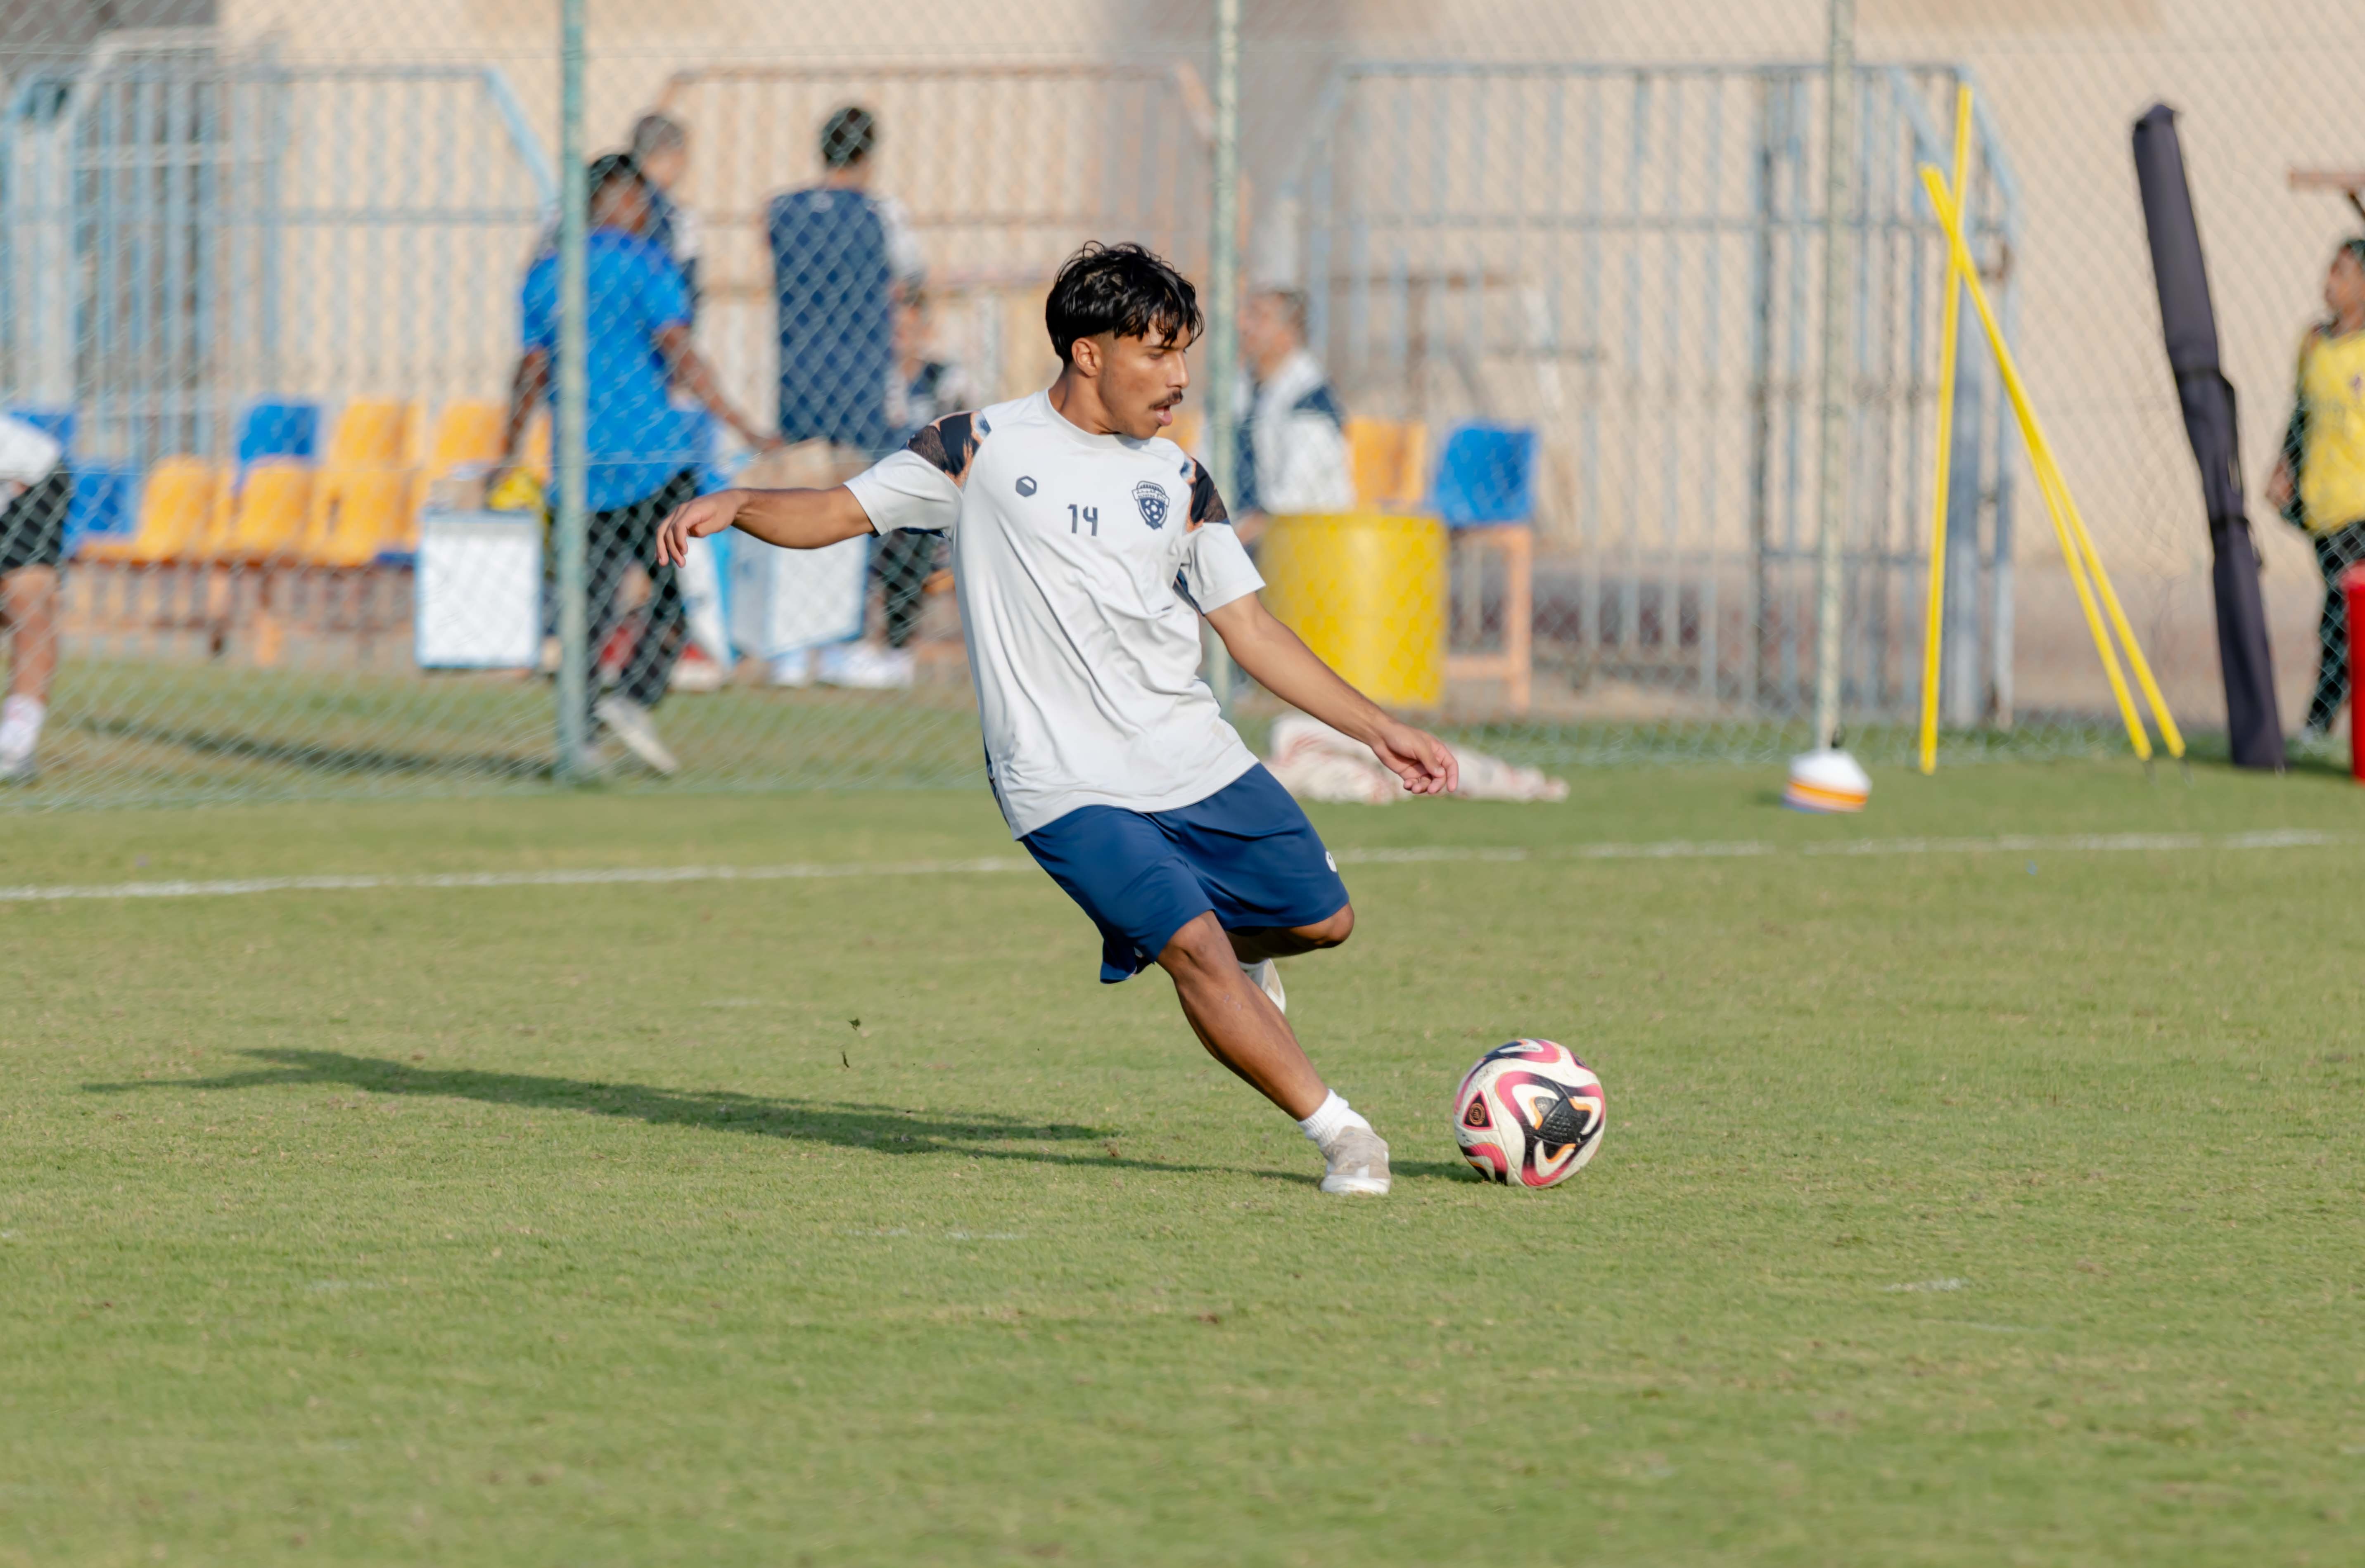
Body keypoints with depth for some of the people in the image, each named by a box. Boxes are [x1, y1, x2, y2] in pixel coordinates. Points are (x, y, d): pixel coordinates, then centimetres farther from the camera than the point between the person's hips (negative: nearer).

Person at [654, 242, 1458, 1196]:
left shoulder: (1177, 481, 10)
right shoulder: (982, 450, 0)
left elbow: (1250, 630, 13)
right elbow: (835, 513, 4)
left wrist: (1376, 728, 8)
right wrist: (735, 503, -16)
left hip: (1197, 760, 5)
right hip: (1069, 786, -5)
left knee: (1322, 919, 9)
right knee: (1193, 946, -20)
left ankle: (1234, 956, 43)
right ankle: (1338, 1134, -9)